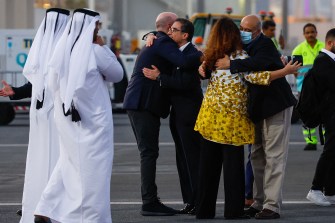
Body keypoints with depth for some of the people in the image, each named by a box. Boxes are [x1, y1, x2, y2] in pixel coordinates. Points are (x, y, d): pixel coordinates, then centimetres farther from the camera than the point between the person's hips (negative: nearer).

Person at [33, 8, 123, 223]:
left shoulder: (62, 49, 2)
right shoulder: (94, 51, -15)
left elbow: (55, 81, 12)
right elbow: (117, 74, -2)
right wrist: (104, 47, 2)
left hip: (66, 116, 7)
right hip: (92, 119, -7)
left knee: (69, 162, 16)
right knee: (92, 166, 1)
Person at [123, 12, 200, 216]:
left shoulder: (154, 42, 22)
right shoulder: (163, 43, -11)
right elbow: (184, 62, -25)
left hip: (139, 104, 11)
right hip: (144, 104, -11)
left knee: (149, 153, 11)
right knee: (149, 152, -10)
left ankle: (150, 201, 12)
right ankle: (150, 203, -11)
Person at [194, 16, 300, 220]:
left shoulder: (212, 57, 7)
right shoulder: (239, 56, -11)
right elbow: (256, 76, -20)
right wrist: (285, 71, -17)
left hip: (210, 115, 6)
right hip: (231, 117, -6)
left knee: (209, 164, 11)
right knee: (233, 163, -1)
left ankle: (204, 209, 14)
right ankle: (233, 211, -1)